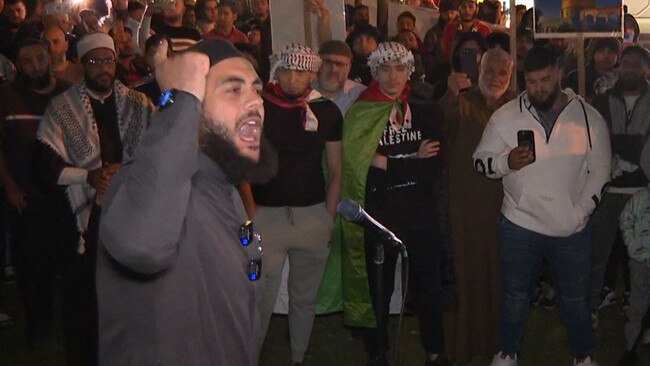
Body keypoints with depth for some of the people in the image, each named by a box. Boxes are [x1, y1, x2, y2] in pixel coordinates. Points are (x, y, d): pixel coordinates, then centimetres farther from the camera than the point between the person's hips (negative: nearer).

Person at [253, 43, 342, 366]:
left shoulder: (327, 111, 4)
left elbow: (335, 170, 8)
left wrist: (329, 217, 2)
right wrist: (248, 213, -7)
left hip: (313, 214, 2)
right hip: (267, 214, -2)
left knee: (305, 298, 12)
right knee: (262, 299, -3)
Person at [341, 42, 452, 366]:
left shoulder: (427, 113, 3)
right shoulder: (359, 115, -4)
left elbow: (435, 169, -6)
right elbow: (361, 170, -13)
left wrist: (387, 163, -13)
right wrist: (414, 161, -13)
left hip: (422, 216, 2)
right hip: (378, 215, -2)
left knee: (428, 288, 12)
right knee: (378, 290, 11)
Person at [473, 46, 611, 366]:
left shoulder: (589, 117, -3)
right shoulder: (505, 116, -4)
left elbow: (600, 169, 2)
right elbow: (480, 160, -2)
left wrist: (581, 211, -8)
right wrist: (507, 162, -22)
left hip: (572, 228, 1)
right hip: (519, 224, 0)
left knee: (576, 298, 16)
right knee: (515, 295, 15)